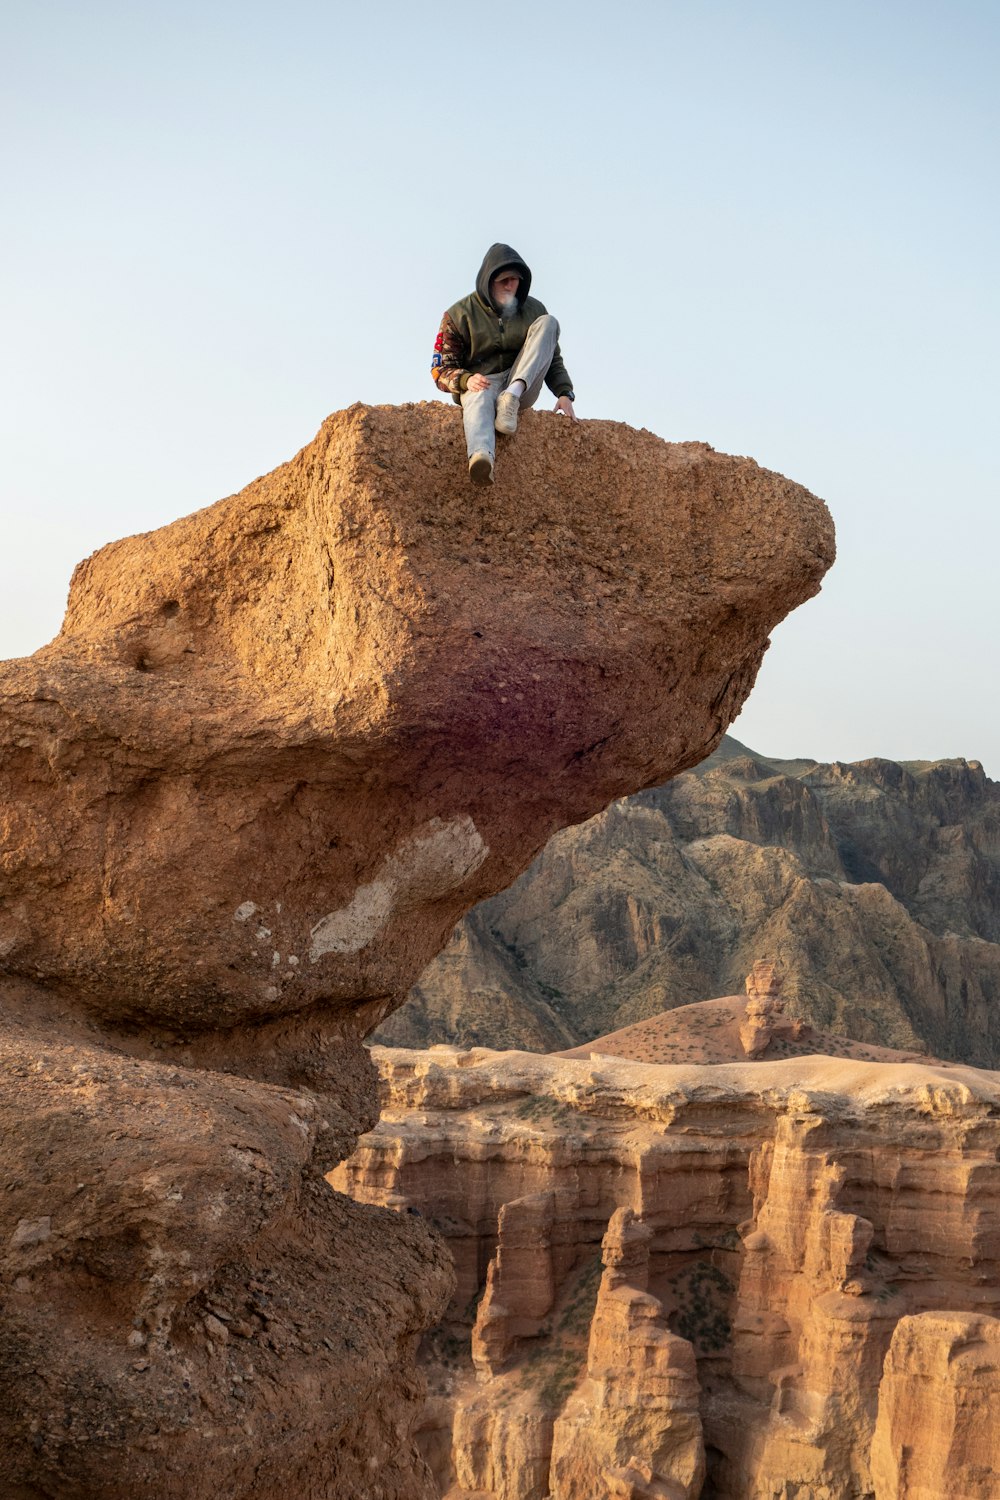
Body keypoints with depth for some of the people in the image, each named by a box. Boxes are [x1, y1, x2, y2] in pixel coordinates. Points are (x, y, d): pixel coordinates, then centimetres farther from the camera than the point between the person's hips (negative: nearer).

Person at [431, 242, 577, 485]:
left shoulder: (533, 309, 12)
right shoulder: (460, 315, 3)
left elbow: (552, 358, 15)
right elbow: (441, 369, 0)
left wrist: (564, 393, -5)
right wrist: (466, 380, -23)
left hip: (522, 384, 3)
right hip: (480, 383, -3)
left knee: (547, 323, -14)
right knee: (480, 399, -42)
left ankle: (512, 397, -34)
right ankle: (481, 457, -75)